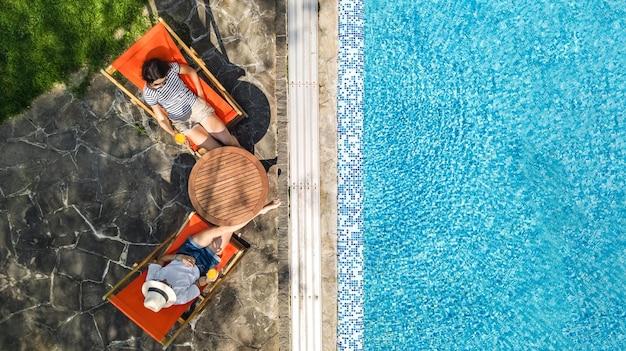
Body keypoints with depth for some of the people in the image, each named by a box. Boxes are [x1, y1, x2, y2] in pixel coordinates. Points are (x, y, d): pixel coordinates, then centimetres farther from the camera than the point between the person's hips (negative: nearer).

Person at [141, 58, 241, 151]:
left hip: (195, 104, 2)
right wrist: (174, 134, -13)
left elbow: (191, 72, 7)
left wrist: (200, 92, 8)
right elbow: (161, 118, -6)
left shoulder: (170, 68, -14)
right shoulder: (149, 93, -16)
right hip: (181, 120, -2)